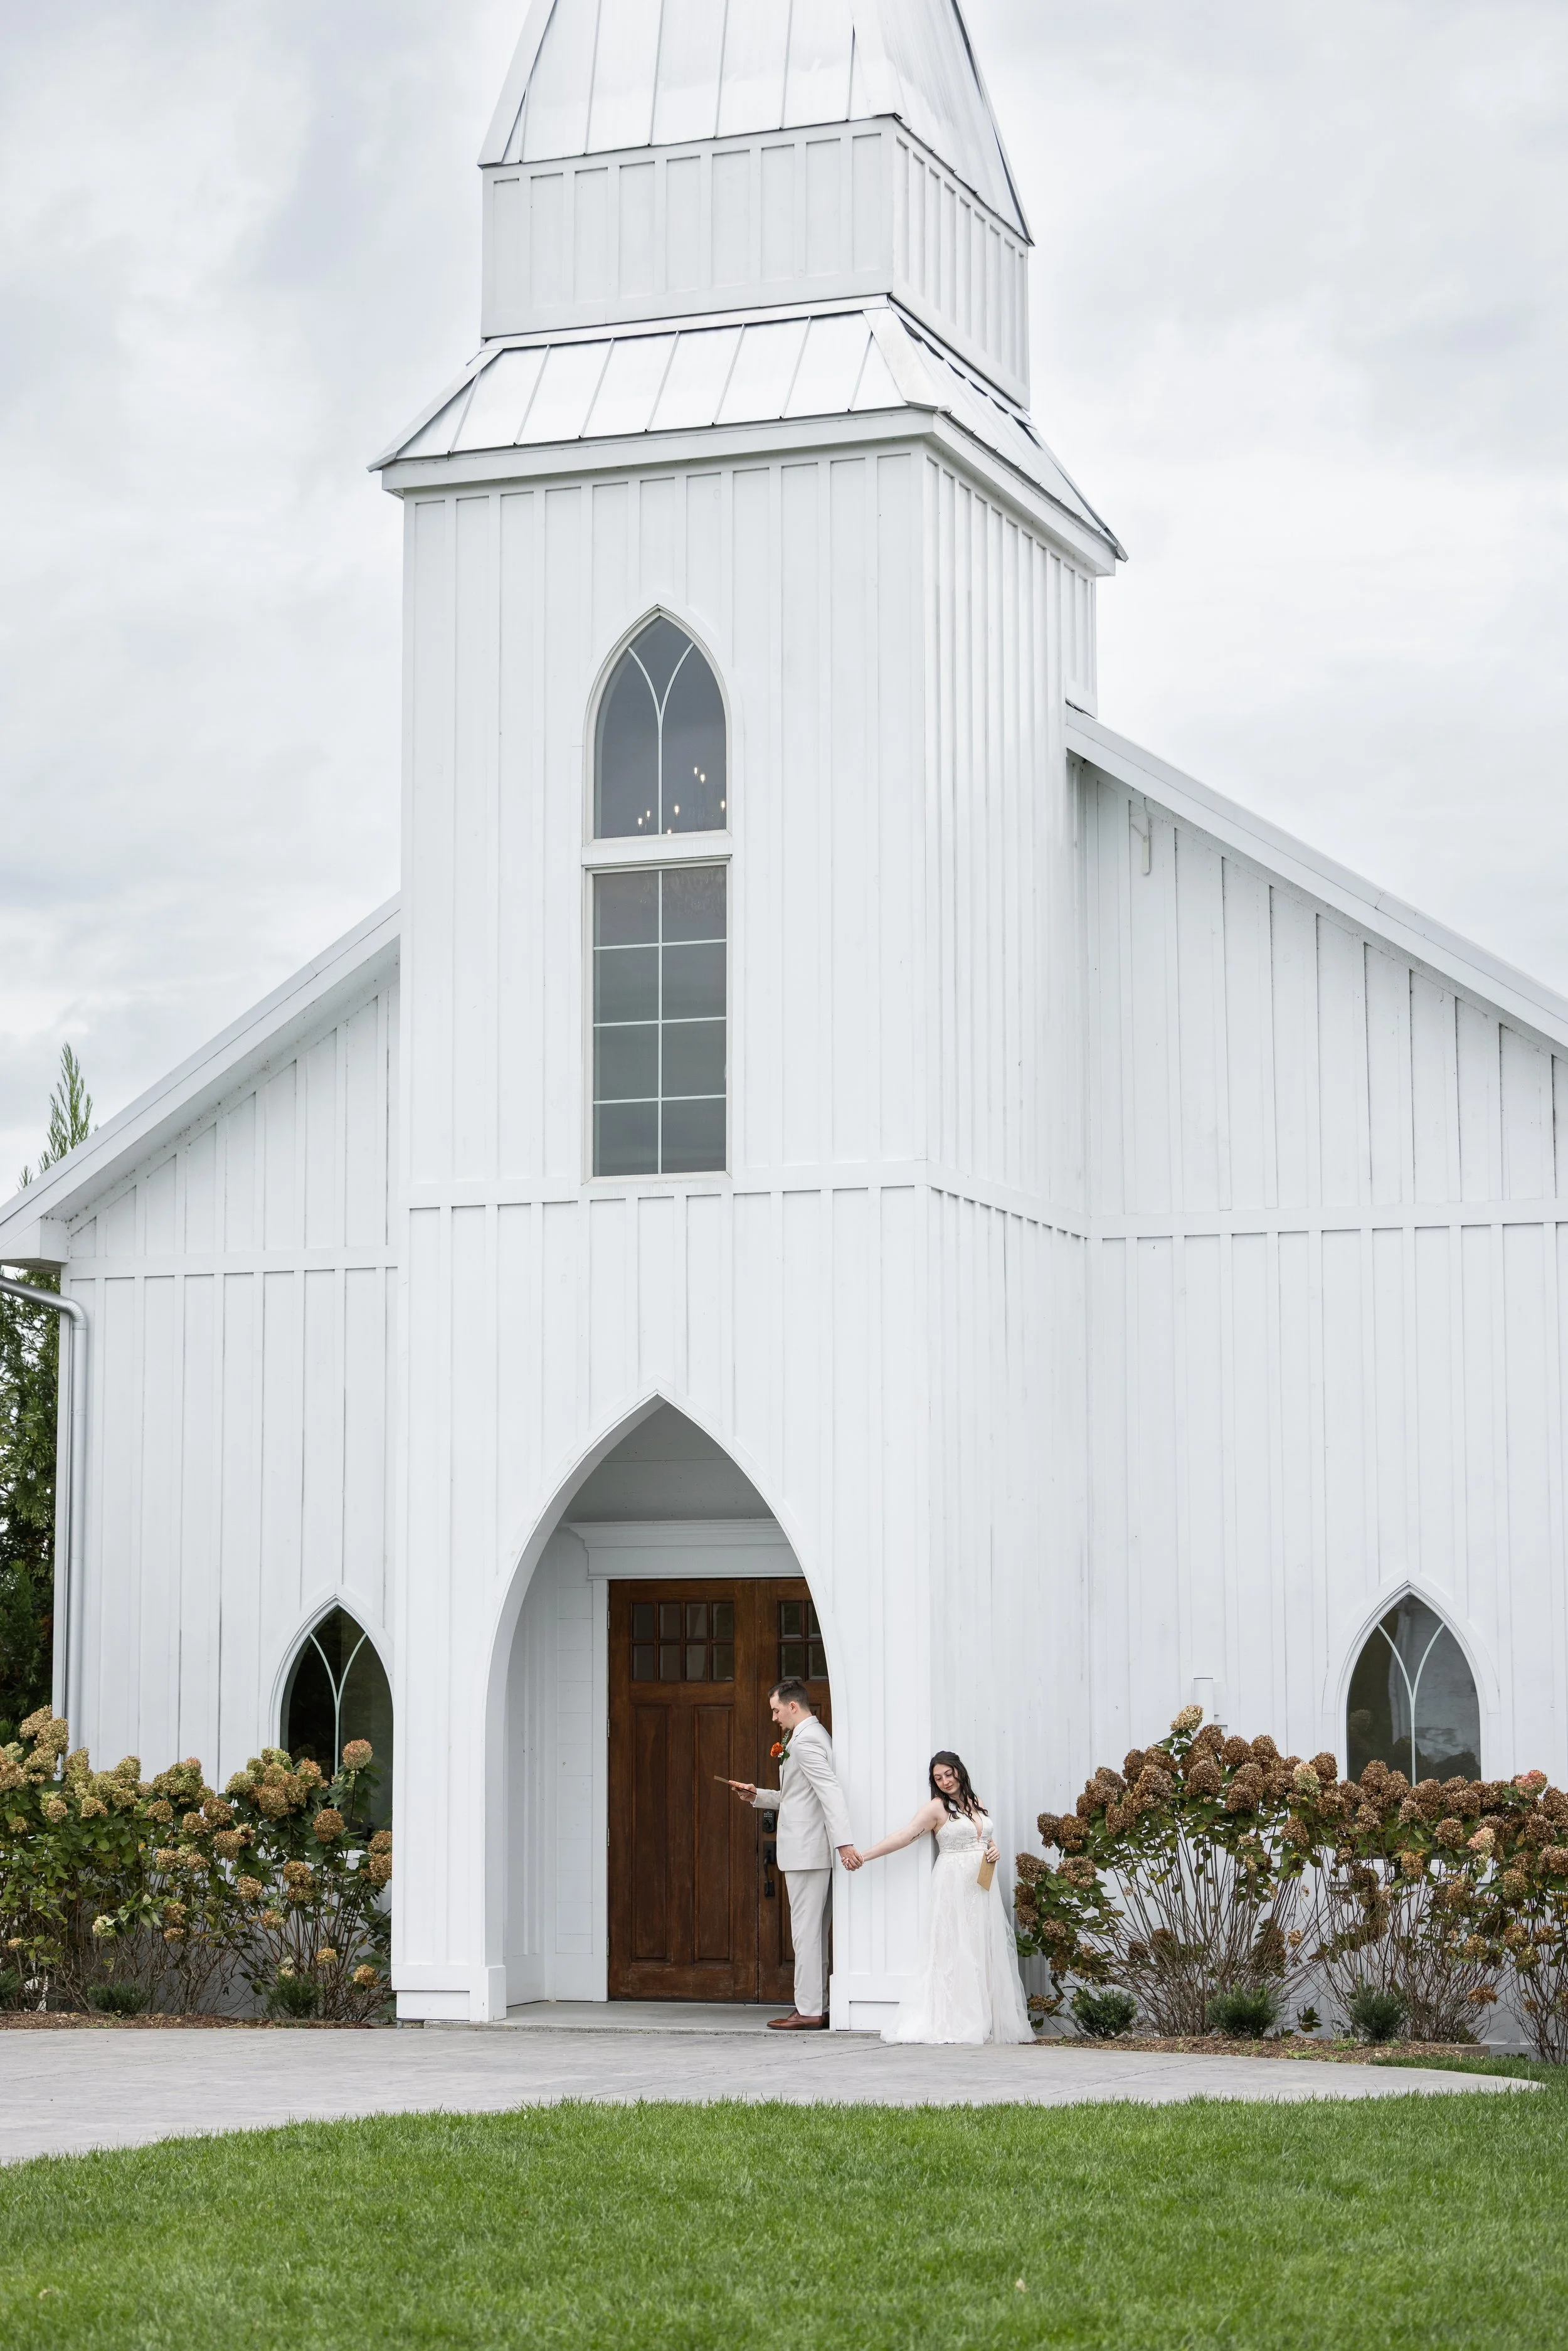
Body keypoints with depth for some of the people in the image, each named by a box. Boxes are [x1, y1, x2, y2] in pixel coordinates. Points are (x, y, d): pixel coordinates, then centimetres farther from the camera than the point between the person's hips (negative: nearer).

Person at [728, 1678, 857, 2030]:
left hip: (806, 1851, -11)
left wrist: (844, 1842, -34)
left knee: (806, 1930, -8)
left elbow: (831, 1791, -26)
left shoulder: (805, 1741, -15)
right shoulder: (814, 1735, 18)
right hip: (814, 1851, 11)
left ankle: (809, 2012, -6)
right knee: (816, 1931, 12)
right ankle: (819, 2007, 15)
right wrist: (758, 1797, 20)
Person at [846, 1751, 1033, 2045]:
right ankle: (953, 2021, -10)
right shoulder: (937, 1808, -3)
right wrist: (865, 1854, -22)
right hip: (954, 1886, -5)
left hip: (983, 1887, 5)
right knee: (954, 1951, -9)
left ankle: (985, 2021, 3)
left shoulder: (977, 1804, 14)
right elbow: (906, 1835, -12)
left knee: (985, 1951, 2)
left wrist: (994, 1851, 3)